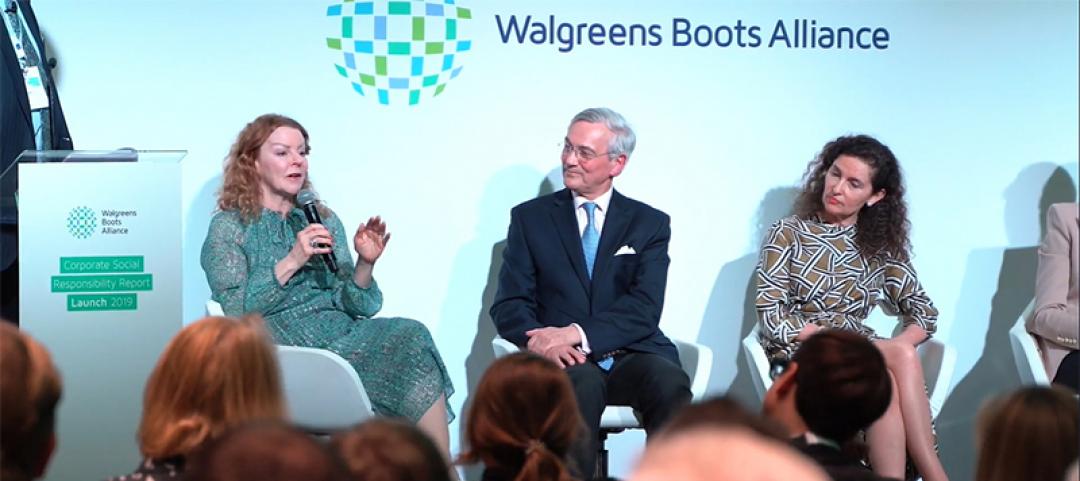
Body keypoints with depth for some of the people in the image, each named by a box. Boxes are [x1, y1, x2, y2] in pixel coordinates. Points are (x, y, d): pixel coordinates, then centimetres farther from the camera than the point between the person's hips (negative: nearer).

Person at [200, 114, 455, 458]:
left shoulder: (324, 221, 18)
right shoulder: (229, 227, 6)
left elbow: (354, 305, 12)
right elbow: (235, 310, -7)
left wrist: (365, 263, -7)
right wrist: (291, 262, -14)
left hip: (339, 332, 5)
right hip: (283, 344, -5)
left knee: (411, 337, -27)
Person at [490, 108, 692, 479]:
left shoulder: (650, 224, 12)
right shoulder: (530, 218, 13)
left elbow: (644, 308, -2)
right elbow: (509, 305, 5)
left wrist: (577, 333, -18)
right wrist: (541, 341, -18)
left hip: (633, 355, 1)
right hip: (565, 362, -1)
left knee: (671, 384, -33)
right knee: (582, 383, -36)